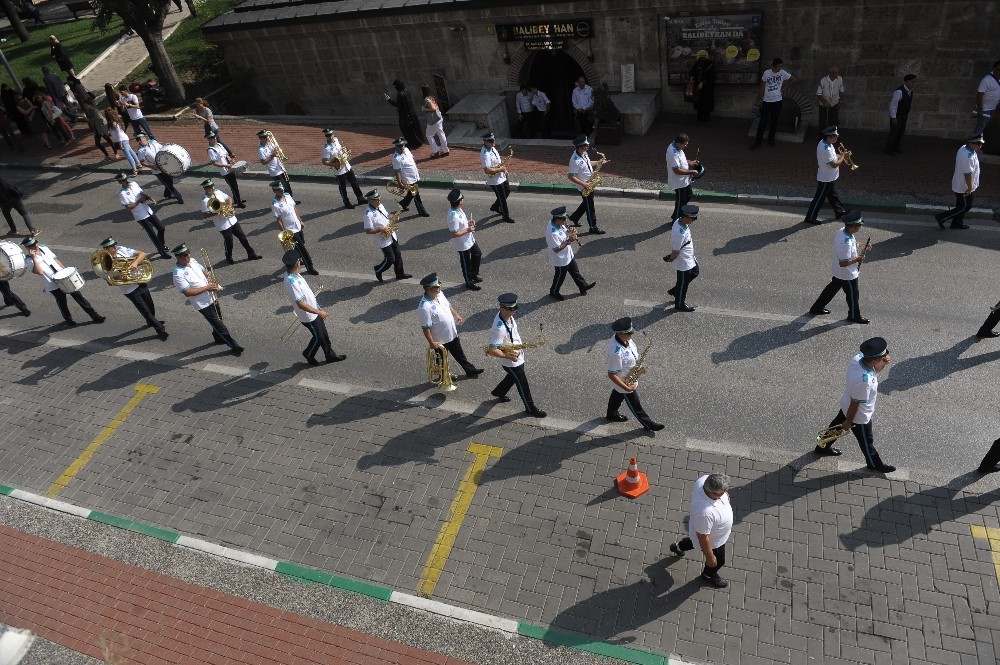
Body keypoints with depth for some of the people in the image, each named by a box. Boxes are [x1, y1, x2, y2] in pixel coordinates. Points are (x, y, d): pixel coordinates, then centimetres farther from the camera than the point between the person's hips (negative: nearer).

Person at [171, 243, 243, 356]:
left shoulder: (192, 261, 1)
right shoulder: (178, 274, -23)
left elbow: (204, 271, 16)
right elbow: (187, 292, -26)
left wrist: (211, 282, -4)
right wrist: (206, 288, -25)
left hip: (212, 297, 8)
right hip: (203, 304, -8)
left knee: (218, 319, 26)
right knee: (219, 326, -1)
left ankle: (219, 338, 50)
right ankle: (235, 346, 7)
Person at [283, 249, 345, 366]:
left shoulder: (292, 273, -6)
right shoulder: (292, 283, -36)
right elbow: (301, 304, -33)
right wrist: (319, 312, -28)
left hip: (314, 310, 8)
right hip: (309, 316, -8)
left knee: (324, 334, 19)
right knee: (318, 337, 12)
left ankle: (331, 355, 35)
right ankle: (309, 355, 37)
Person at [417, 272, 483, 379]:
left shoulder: (439, 294, -9)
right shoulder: (424, 307, -34)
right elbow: (425, 328, -27)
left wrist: (456, 315, 13)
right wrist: (432, 343, -22)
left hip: (452, 334, 8)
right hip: (440, 340, -7)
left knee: (459, 354, 28)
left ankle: (470, 370, 47)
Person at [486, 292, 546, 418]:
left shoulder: (507, 315, -10)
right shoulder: (499, 328, -38)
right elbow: (491, 350, -36)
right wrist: (508, 356, -29)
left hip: (518, 356, 8)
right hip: (511, 361, -8)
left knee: (513, 376, 31)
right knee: (522, 385, 12)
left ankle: (499, 392, 55)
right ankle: (530, 408, 33)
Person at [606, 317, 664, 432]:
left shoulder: (622, 338, -17)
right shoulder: (616, 353, -43)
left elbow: (633, 351, 6)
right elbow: (612, 374, -33)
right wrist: (627, 388, -27)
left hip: (629, 376, 8)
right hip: (625, 382, -8)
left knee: (617, 395, 32)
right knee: (635, 405, 17)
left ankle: (612, 415, 58)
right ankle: (648, 425, 41)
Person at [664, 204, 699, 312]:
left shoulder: (679, 221, -10)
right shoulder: (680, 234, -39)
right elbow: (675, 252, -28)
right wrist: (670, 259, -8)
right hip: (683, 262, -9)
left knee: (694, 272, 30)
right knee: (683, 283, 13)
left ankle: (675, 290, 43)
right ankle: (680, 304, 37)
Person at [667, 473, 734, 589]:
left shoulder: (705, 480, -32)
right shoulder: (705, 512, -49)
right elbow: (703, 537, -31)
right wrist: (710, 557, -16)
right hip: (714, 541, -6)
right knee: (718, 561, 26)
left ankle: (678, 546, 66)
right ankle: (708, 575, 59)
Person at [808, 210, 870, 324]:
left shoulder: (842, 231, -9)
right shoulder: (846, 242, -37)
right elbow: (843, 263, -33)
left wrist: (864, 246, 1)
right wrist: (857, 259, -21)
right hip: (848, 274, -9)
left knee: (832, 288, 26)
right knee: (852, 294, 15)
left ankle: (816, 308, 39)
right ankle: (854, 316, 38)